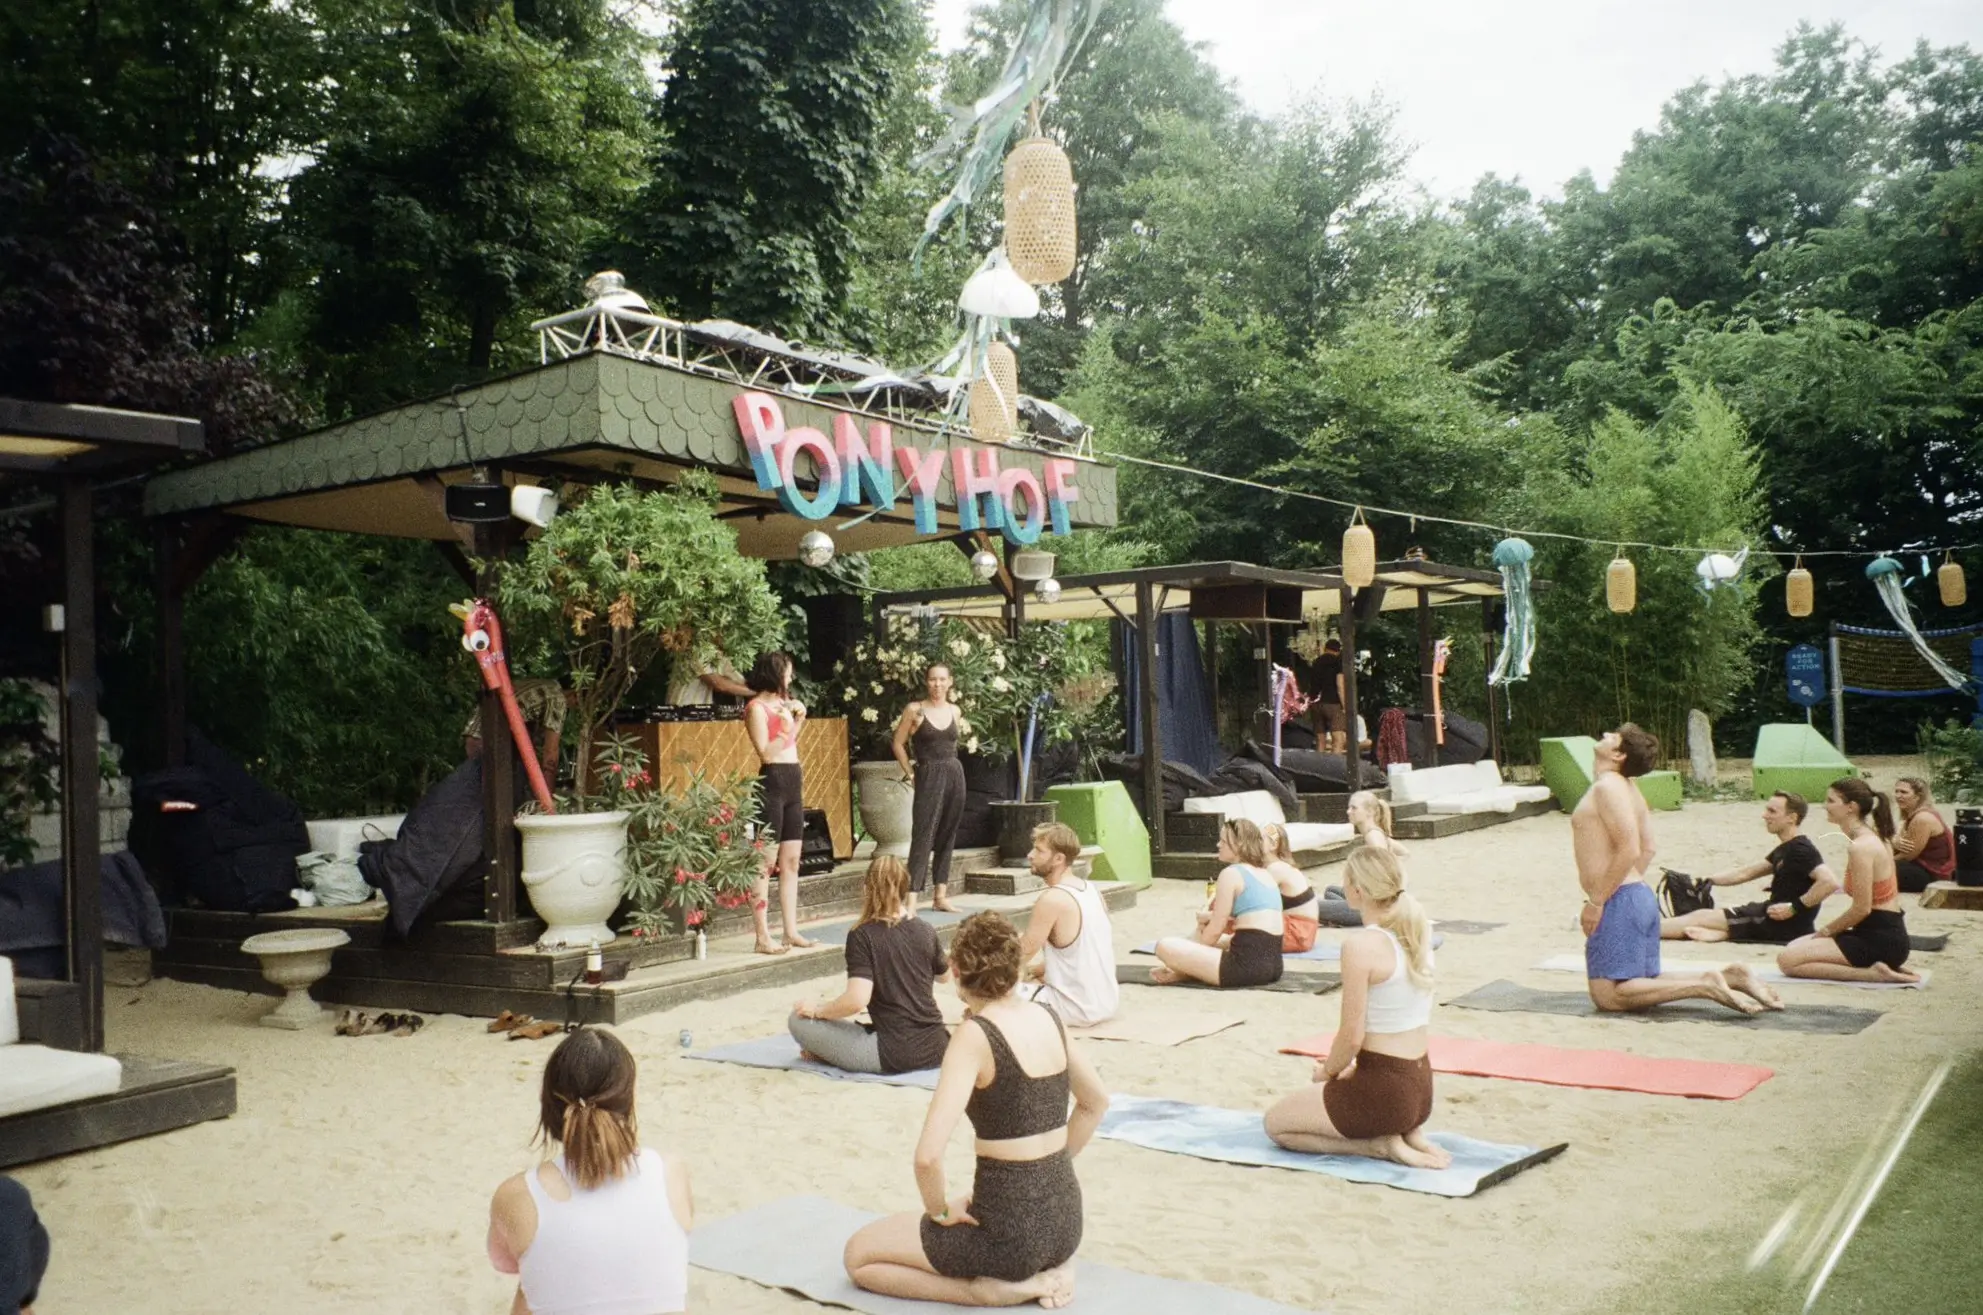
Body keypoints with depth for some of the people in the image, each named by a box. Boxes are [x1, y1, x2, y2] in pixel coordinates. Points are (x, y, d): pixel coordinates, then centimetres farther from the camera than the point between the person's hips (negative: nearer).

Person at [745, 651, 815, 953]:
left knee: (791, 862, 10)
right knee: (766, 863, -8)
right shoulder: (757, 707, -8)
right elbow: (766, 753, -16)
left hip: (792, 784, 9)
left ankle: (791, 931, 15)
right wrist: (788, 727, -13)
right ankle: (763, 937, -7)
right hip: (772, 784, -9)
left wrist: (799, 719, 15)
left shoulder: (782, 702, 16)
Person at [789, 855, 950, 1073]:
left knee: (798, 1021, 4)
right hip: (936, 1048, 5)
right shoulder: (926, 931, 5)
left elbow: (857, 999, -21)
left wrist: (817, 1010, -4)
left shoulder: (862, 935, -10)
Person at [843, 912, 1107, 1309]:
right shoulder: (1048, 1018, 2)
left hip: (1012, 1230, -7)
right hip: (1064, 1217, 7)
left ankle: (1001, 1290, -1)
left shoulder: (975, 1035, -19)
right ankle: (1047, 1268, 12)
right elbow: (1097, 1103, 18)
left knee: (858, 1255, 12)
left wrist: (940, 1211, -9)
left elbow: (928, 1155, -27)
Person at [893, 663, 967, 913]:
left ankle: (941, 896, 15)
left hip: (955, 774, 5)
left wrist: (947, 764, 12)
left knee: (947, 837, 8)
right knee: (923, 835, -11)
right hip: (929, 777, -5)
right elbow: (898, 744, 2)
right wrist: (910, 773, 0)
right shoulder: (915, 710, -4)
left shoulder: (955, 712, 9)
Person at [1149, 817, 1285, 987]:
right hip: (1272, 964, 10)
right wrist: (1210, 917, 13)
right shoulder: (1265, 874, 19)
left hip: (1247, 966, -10)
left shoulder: (1231, 873, -7)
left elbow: (1215, 930, -5)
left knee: (1165, 946, -10)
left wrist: (1193, 955, 12)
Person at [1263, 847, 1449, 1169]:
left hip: (1384, 1090, -8)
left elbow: (1352, 1036, -19)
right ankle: (1406, 1133, 11)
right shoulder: (1418, 931, 3)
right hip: (1421, 1086, 8)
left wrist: (1327, 1072, 1)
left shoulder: (1360, 945, -21)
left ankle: (1380, 1145, -2)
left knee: (1276, 1123, 12)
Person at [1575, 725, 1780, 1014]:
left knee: (1609, 996, -11)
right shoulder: (1625, 787, 17)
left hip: (1618, 903, -10)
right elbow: (1646, 849, 22)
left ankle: (1706, 985, -15)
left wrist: (1596, 902, -19)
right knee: (1643, 985, 15)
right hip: (1640, 896, 10)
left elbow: (1629, 850, -23)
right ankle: (1728, 976, 9)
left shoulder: (1607, 787, -14)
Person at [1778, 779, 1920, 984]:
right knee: (1794, 947, 16)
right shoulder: (1874, 837, 12)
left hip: (1880, 940, -10)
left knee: (1788, 961, -14)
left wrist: (1826, 930, -6)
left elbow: (1862, 908, -20)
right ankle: (1883, 966, 9)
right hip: (1887, 932, 10)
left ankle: (1872, 973, -12)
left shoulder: (1861, 847, -19)